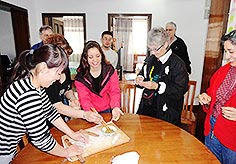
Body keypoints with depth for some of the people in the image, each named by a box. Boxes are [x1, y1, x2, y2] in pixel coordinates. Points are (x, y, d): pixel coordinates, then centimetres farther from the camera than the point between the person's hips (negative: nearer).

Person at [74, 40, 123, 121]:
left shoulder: (110, 70, -4)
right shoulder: (80, 76, -8)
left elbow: (115, 92, -5)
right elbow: (84, 99, -11)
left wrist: (115, 107, -24)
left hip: (108, 110, 0)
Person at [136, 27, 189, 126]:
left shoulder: (177, 64, -13)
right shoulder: (150, 60, 7)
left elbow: (180, 90, -18)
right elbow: (142, 74, 19)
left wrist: (157, 86, -26)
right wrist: (140, 79, -5)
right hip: (146, 108, 6)